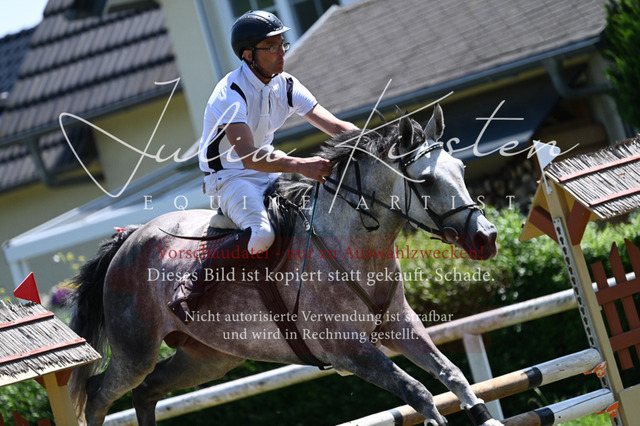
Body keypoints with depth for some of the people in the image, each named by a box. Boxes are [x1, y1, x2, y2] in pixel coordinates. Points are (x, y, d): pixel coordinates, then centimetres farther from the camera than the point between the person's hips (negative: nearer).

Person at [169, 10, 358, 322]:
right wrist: (299, 165, -48)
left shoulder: (286, 86, 3)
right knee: (260, 235, -36)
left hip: (270, 172, 8)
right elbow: (249, 156, -35)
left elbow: (334, 126, -1)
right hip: (231, 178, -8)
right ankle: (193, 284, -21)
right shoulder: (231, 94, -22)